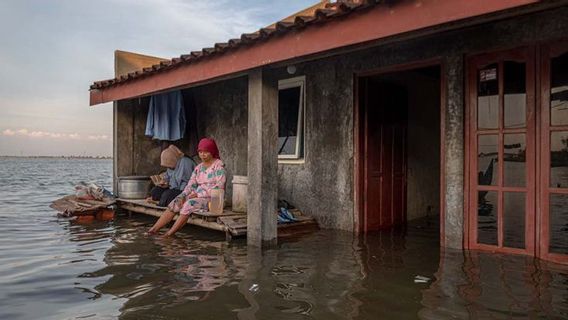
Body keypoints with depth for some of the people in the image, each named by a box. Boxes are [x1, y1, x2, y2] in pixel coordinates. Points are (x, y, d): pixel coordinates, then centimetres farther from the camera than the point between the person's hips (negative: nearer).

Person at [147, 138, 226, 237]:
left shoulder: (219, 165, -6)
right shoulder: (198, 167, 16)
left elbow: (219, 187, -16)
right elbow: (190, 185, 9)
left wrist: (199, 194, -17)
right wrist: (182, 197, -10)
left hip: (212, 199, -7)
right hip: (198, 197, 7)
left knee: (189, 204, -30)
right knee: (175, 203, -12)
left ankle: (170, 233, -23)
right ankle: (154, 229, -15)